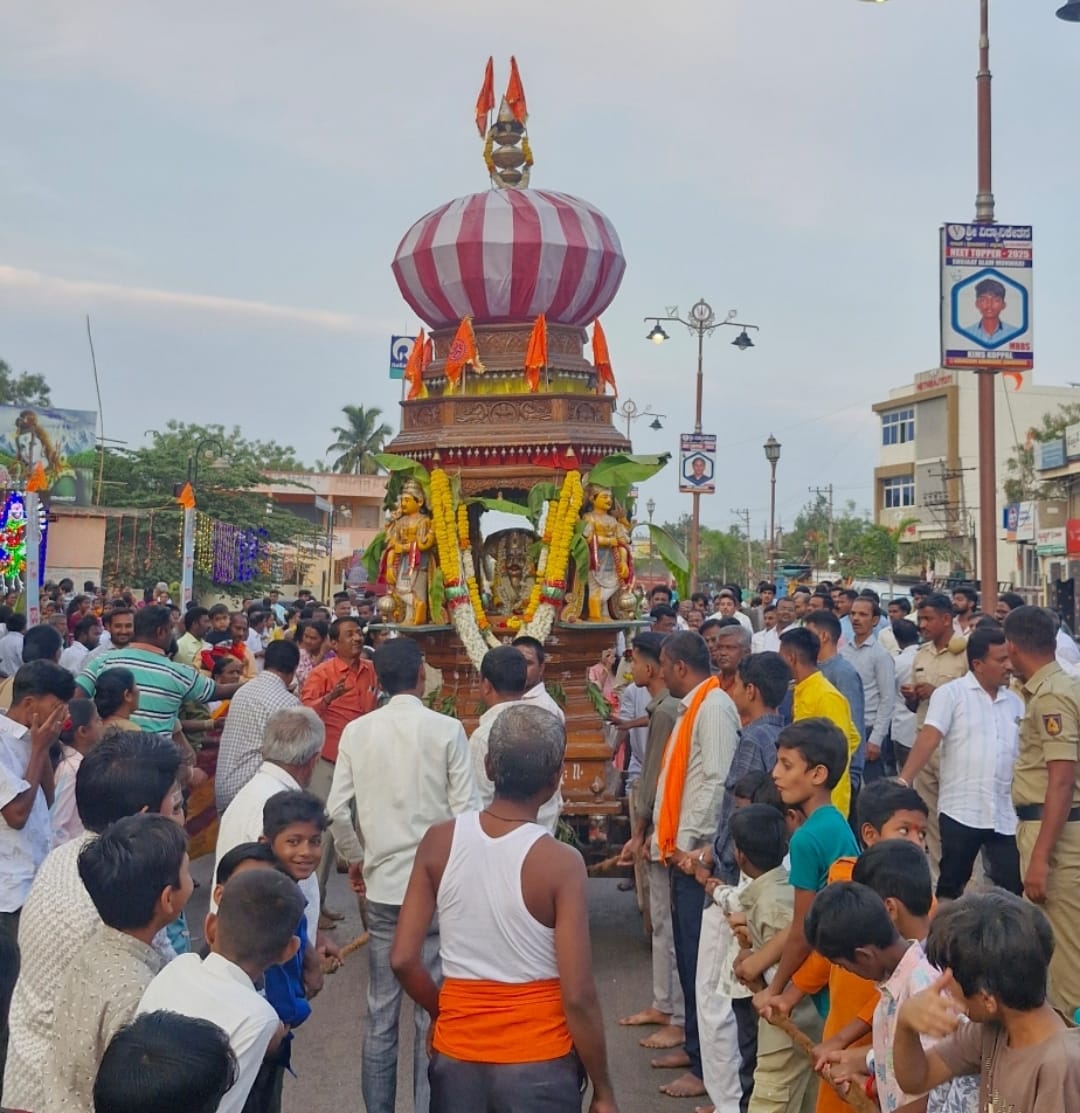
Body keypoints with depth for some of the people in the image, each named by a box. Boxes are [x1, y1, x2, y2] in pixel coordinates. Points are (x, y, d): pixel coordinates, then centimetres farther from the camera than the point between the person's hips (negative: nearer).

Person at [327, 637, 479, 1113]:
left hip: (382, 885, 3)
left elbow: (338, 811, -1)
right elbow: (466, 811, -10)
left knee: (381, 1009, 14)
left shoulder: (356, 731, -1)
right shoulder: (446, 730, -10)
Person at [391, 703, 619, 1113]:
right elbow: (577, 997, -17)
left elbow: (403, 959, -5)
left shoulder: (439, 842, -8)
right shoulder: (560, 863, -18)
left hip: (456, 1055, 3)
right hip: (538, 1062, -3)